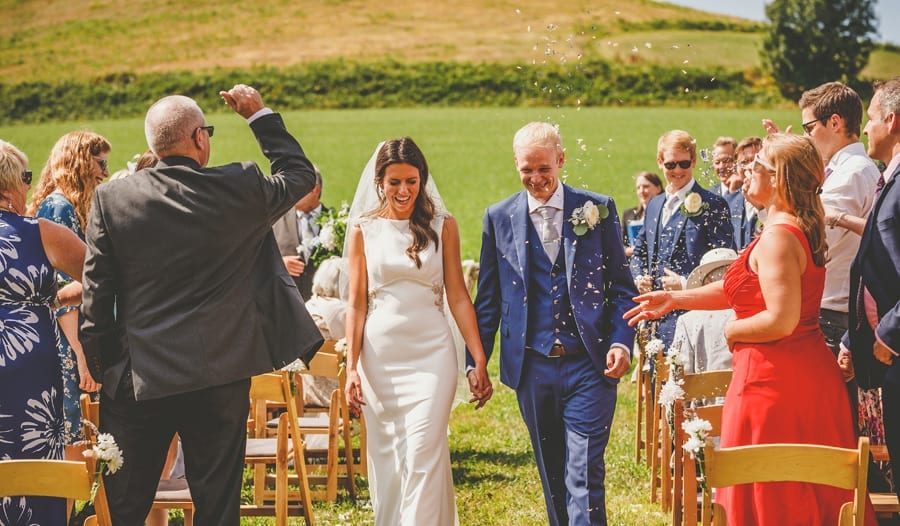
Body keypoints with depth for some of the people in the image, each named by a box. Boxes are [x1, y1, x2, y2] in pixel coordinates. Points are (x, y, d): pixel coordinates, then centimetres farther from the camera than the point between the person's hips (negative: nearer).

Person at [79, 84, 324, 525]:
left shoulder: (111, 200, -5)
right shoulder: (239, 188, -8)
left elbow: (96, 299, -3)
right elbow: (300, 175, 12)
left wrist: (101, 371, 6)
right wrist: (261, 116, 19)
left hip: (138, 379, 1)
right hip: (221, 375, 0)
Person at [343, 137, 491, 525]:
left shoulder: (443, 226, 4)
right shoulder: (363, 230, 5)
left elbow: (457, 296, 4)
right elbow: (357, 305, 4)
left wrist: (480, 361, -1)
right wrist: (351, 369, -3)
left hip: (430, 353, -1)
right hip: (379, 355, 1)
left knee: (423, 457, -10)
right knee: (386, 460, 6)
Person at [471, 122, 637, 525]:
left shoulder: (597, 209, 2)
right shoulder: (499, 217, 6)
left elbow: (621, 284, 5)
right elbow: (488, 298, 10)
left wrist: (622, 342, -9)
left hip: (589, 366, -2)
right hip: (532, 368, 2)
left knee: (584, 475, -8)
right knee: (552, 477, 12)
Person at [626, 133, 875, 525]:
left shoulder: (777, 237, -19)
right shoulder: (804, 229, 11)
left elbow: (780, 320, -27)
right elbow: (743, 289, 18)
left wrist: (732, 331, -9)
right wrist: (675, 298, 19)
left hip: (773, 379, -10)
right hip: (812, 371, 10)